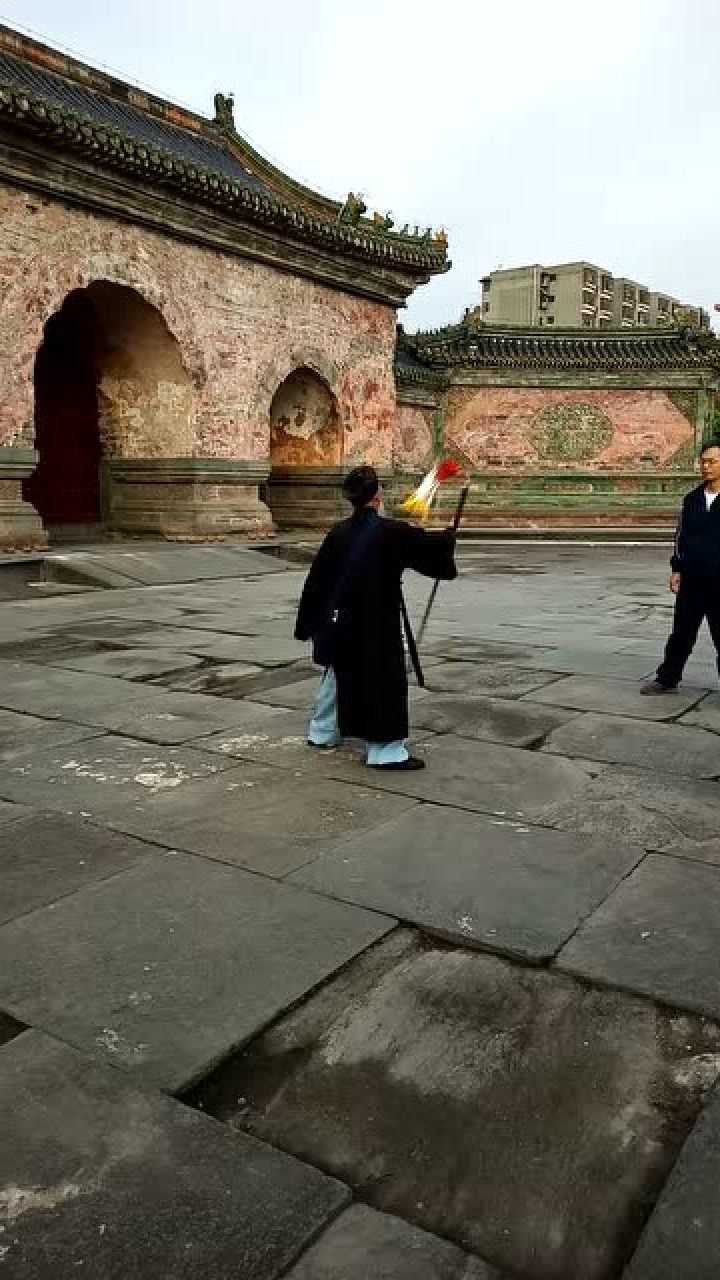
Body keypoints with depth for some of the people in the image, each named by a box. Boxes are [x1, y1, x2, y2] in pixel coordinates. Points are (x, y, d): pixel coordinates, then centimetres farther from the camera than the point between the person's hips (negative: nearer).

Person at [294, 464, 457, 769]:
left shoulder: (338, 532, -1)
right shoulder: (391, 532, -16)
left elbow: (316, 580, 3)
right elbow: (430, 546, -7)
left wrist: (307, 623, 12)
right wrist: (448, 538, 16)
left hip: (339, 621, 6)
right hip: (377, 623, -6)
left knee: (338, 674, 22)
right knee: (385, 681, 1)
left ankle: (321, 732, 35)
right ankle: (385, 750, 3)